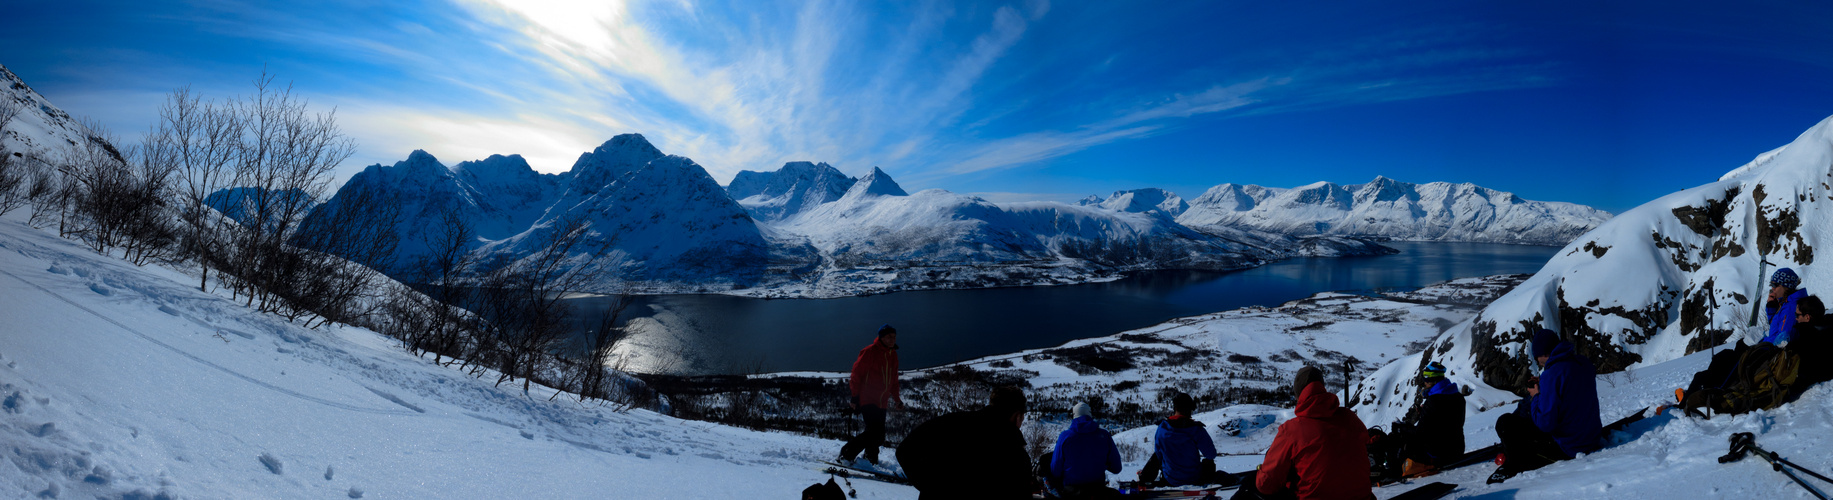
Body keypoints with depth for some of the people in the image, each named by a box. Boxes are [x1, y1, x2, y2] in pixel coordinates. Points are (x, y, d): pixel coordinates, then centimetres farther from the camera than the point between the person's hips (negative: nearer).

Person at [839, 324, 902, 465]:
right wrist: (855, 396, -11)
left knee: (879, 436, 4)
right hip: (867, 400, -7)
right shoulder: (870, 351, -7)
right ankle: (846, 454, -8)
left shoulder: (893, 355, 15)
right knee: (875, 432, -17)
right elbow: (857, 373, -7)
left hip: (882, 402, 7)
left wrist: (897, 399, 22)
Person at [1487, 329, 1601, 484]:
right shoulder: (1585, 364, 1)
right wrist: (1543, 388, 12)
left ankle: (1513, 467, 13)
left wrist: (1535, 397, -8)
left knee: (1505, 422, -2)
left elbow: (1545, 423, -24)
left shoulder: (1552, 374, -25)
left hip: (1566, 448, -9)